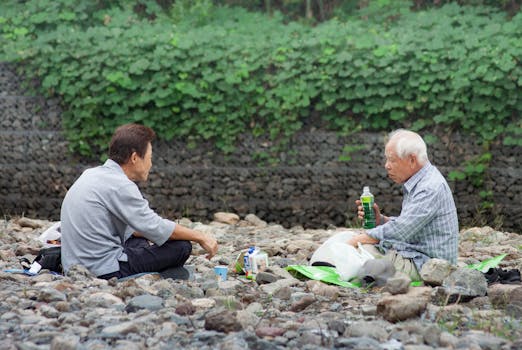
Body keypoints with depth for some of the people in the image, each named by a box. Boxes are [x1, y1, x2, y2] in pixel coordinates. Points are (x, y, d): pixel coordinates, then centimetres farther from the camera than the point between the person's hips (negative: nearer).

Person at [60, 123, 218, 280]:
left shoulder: (92, 174, 13)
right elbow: (156, 227, -11)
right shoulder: (120, 186, -15)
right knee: (181, 247, -3)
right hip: (105, 271, -9)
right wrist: (200, 237, 0)